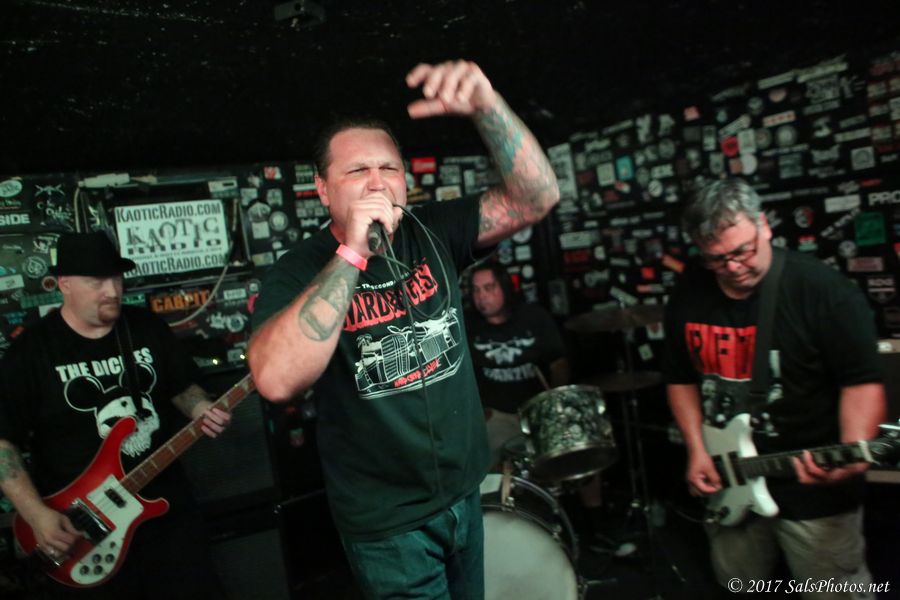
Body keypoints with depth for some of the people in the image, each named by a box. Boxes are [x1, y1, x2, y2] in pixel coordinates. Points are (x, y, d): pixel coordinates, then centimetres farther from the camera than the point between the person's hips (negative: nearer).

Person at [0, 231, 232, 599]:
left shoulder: (149, 327, 2)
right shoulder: (31, 351, -9)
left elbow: (182, 386, 13)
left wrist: (201, 410, -9)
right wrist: (37, 515, -14)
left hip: (166, 504, 3)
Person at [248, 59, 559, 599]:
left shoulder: (433, 232, -5)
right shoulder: (300, 270, -15)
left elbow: (537, 197, -15)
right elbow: (277, 381, -33)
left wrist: (486, 105, -31)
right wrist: (353, 252, -34)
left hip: (465, 491, 5)